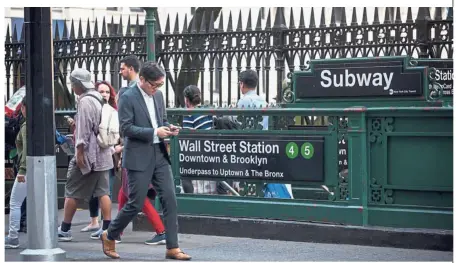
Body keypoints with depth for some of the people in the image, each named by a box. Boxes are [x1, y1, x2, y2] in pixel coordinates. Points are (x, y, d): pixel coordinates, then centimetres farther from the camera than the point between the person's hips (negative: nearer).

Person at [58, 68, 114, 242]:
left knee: (72, 192, 1)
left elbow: (84, 129, -18)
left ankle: (65, 230, 6)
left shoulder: (85, 101, -14)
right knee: (103, 192, 5)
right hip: (102, 153, 9)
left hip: (88, 154, -9)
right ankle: (107, 229, 3)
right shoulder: (97, 99, 15)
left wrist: (80, 152, -16)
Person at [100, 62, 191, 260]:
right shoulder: (128, 98, -10)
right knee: (136, 203, -2)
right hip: (139, 158, -6)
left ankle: (172, 248, 3)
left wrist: (168, 127, -1)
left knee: (170, 200, -1)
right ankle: (109, 236, 20)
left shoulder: (158, 95, 11)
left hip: (160, 156, 6)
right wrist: (154, 132, -21)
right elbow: (126, 128, -15)